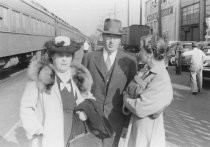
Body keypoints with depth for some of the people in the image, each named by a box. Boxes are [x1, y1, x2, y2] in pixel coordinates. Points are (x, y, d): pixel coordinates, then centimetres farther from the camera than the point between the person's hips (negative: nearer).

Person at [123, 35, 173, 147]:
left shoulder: (161, 80, -25)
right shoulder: (146, 71, 0)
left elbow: (140, 109, -25)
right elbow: (128, 90, 7)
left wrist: (126, 98, -9)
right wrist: (130, 101, -13)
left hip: (148, 131, -7)